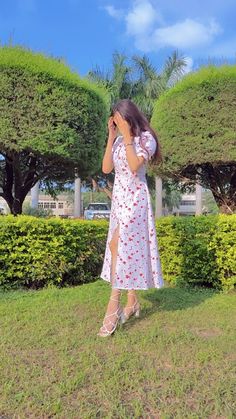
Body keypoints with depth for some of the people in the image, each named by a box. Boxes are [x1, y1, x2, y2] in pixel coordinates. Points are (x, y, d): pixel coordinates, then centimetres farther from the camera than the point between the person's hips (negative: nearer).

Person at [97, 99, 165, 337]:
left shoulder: (146, 138, -6)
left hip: (135, 199, -7)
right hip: (119, 197, 7)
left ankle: (114, 304, -9)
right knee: (124, 247, 8)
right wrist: (112, 137, 0)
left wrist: (127, 136, -16)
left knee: (118, 245, -16)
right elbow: (106, 168, 2)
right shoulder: (118, 141, 13)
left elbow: (134, 166, -21)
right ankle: (132, 302, 19)